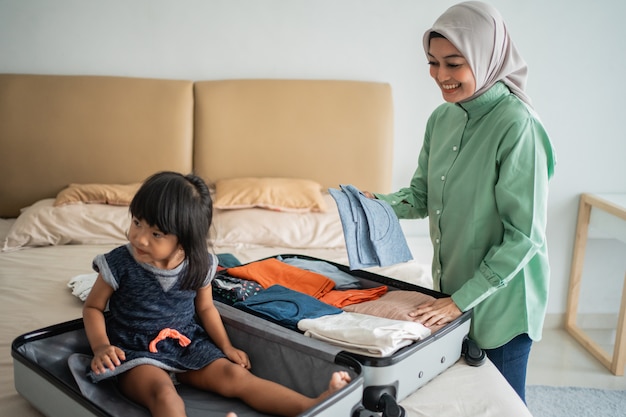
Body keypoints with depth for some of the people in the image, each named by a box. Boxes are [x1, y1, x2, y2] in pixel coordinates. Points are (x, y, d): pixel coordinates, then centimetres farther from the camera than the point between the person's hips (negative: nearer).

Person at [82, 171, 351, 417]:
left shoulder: (198, 265, -7)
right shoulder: (119, 264, -15)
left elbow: (205, 308, 10)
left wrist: (226, 347, 3)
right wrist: (101, 346, -18)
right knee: (164, 394, -33)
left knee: (235, 375, -14)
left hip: (185, 345, 3)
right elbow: (93, 307, -2)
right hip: (135, 352, -3)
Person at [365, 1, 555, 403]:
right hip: (452, 287, 6)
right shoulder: (442, 119, 0)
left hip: (501, 296, -6)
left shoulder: (517, 126, -22)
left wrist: (462, 299, -19)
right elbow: (422, 197, 8)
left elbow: (523, 236, -21)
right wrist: (377, 203, -11)